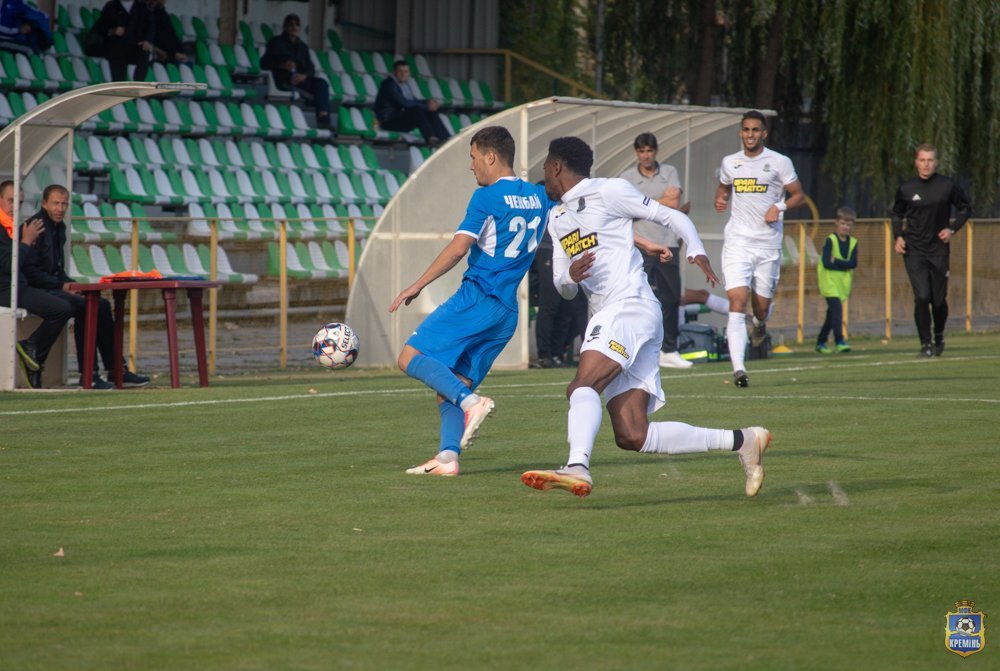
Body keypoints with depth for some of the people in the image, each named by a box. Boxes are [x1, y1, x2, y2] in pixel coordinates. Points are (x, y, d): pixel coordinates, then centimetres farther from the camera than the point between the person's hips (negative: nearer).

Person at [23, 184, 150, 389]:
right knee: (83, 307, -28)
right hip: (38, 291, -9)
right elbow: (29, 270, -18)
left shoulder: (59, 227, 17)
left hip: (55, 287, 9)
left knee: (101, 305, -3)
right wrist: (62, 285, -18)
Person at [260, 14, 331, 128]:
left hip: (300, 79, 5)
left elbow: (311, 68, 10)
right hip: (283, 80, -5)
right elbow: (264, 63, 1)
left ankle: (323, 119, -42)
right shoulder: (276, 42, 12)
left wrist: (304, 75, -15)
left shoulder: (302, 46, 23)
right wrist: (282, 66, -17)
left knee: (321, 83, -27)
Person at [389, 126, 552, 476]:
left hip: (477, 299, -8)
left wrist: (417, 286, -10)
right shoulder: (539, 197, 14)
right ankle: (448, 457, -11)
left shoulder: (487, 197, -6)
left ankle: (471, 403, -26)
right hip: (508, 312, 8)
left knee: (411, 357, -10)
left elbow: (458, 249, -15)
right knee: (450, 386, 7)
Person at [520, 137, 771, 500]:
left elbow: (673, 217, 4)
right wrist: (571, 275, 0)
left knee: (583, 385, -30)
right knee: (633, 436, -3)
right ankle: (741, 440, 2)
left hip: (631, 306, -8)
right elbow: (563, 287, 24)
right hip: (607, 317, 8)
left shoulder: (608, 191, 2)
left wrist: (696, 252, -15)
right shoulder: (557, 218, 25)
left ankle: (578, 467, -50)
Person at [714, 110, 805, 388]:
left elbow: (799, 195, 5)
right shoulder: (729, 163, 9)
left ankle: (760, 324, 48)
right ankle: (738, 368, -20)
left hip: (768, 243, -1)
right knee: (737, 302, -15)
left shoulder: (779, 162, 0)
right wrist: (720, 200, 4)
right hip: (737, 240, 1)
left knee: (761, 306, 7)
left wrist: (780, 207, -14)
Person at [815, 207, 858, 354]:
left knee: (832, 314, 9)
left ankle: (821, 343, 19)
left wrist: (836, 262, -17)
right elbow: (826, 263, -16)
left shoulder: (853, 243, 7)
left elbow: (854, 263, -6)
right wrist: (845, 266, -10)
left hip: (843, 283, 5)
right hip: (829, 281, -5)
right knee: (837, 309, -19)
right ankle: (839, 341, -23)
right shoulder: (831, 240, -7)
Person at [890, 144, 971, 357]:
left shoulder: (948, 186, -3)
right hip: (914, 251, 0)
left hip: (939, 250, 0)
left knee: (939, 300, 5)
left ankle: (939, 337, 32)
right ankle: (925, 344, -2)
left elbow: (965, 208, 11)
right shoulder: (906, 189, 0)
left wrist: (952, 229, -2)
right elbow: (897, 214, 16)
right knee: (922, 297, -12)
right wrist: (898, 236, 1)